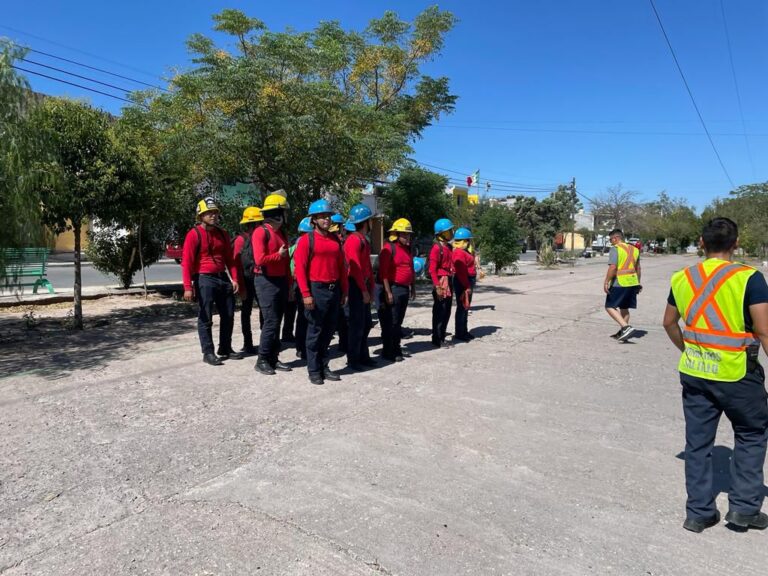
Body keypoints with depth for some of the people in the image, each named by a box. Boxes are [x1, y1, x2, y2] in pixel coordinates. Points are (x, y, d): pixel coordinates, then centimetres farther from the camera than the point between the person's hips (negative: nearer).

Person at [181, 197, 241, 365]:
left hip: (223, 278, 7)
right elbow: (186, 262, -12)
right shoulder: (194, 234, -8)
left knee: (228, 315, 11)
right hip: (204, 279, -6)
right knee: (205, 318, 0)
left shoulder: (222, 234, 11)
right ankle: (208, 353, 9)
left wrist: (233, 278, 4)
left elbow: (229, 259, 15)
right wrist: (188, 287, -19)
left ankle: (225, 349, 25)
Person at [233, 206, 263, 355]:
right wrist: (241, 287, -12)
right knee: (246, 311, 6)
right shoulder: (241, 239, -7)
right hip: (248, 280, -5)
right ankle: (248, 344, 13)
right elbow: (237, 264, -9)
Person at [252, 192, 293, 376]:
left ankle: (273, 358, 19)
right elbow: (260, 259, -21)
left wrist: (289, 283, 12)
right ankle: (262, 360, 3)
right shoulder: (261, 232, -11)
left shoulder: (281, 233, 14)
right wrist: (279, 255, -7)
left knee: (277, 322, 11)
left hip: (282, 281, 8)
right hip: (267, 282, -8)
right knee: (271, 322, -8)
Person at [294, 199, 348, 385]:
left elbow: (341, 266, 14)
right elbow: (300, 268, -10)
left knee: (329, 329, 12)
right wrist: (306, 294, -16)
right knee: (315, 331, 2)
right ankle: (314, 370, 13)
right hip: (317, 289, -6)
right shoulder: (306, 239, -5)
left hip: (334, 290, 6)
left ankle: (324, 366, 25)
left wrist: (344, 291, 12)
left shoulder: (335, 240, 12)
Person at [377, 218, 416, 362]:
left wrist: (412, 287, 19)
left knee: (398, 322, 15)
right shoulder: (388, 248, -11)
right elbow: (383, 272, -16)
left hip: (404, 290, 8)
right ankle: (387, 352, 4)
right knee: (390, 322, -3)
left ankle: (396, 348, 25)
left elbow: (411, 269, 22)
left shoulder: (407, 249, 15)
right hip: (392, 289, -8)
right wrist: (388, 292, -19)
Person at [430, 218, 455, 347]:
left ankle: (442, 338, 24)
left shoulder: (448, 247, 14)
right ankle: (437, 340, 7)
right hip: (441, 282, -9)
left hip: (449, 282, 9)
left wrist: (451, 283, 17)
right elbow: (432, 270, -17)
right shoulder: (437, 248, -13)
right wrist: (437, 286, -22)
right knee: (439, 313, -2)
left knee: (446, 313, 13)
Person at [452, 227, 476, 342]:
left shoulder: (464, 251, 15)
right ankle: (459, 333, 4)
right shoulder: (459, 253, -19)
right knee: (462, 307, -4)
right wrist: (467, 286, -23)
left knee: (465, 307, 17)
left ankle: (464, 331, 27)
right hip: (463, 282, -11)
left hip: (468, 281, 11)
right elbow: (461, 272, -25)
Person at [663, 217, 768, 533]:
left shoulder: (682, 278, 2)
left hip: (693, 373, 4)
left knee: (698, 442, 13)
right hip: (736, 374, -3)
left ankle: (699, 512, 22)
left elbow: (669, 323, 12)